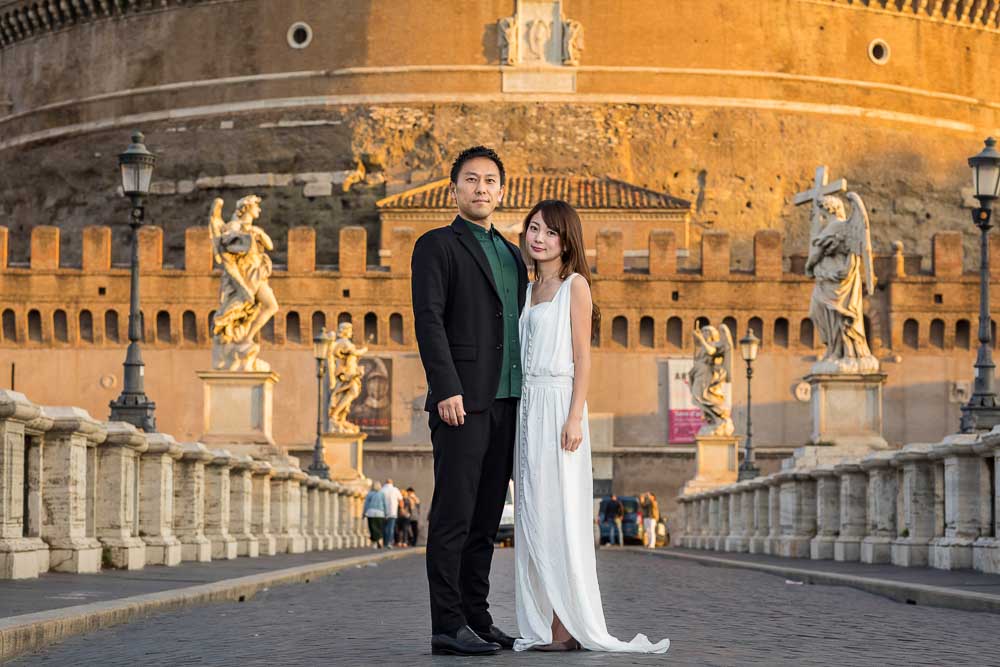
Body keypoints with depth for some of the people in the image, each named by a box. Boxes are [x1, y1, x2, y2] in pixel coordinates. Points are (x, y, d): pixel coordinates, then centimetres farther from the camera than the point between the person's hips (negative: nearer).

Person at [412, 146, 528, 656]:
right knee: (453, 515, -7)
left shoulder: (511, 254, 21)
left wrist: (525, 398, 15)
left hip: (505, 403, 7)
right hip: (462, 401, -7)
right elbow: (428, 320, -10)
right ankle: (447, 625, -6)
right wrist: (446, 389, -19)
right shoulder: (437, 246, 0)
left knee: (486, 518, 8)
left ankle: (476, 617, 13)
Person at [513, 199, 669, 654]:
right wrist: (515, 415, 15)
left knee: (558, 512, -8)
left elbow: (582, 356, -8)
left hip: (558, 403, -7)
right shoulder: (528, 289, 17)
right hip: (527, 404, 7)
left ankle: (567, 625, -5)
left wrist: (575, 417, -17)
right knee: (531, 515, 5)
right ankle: (541, 624, 8)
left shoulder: (575, 284, -2)